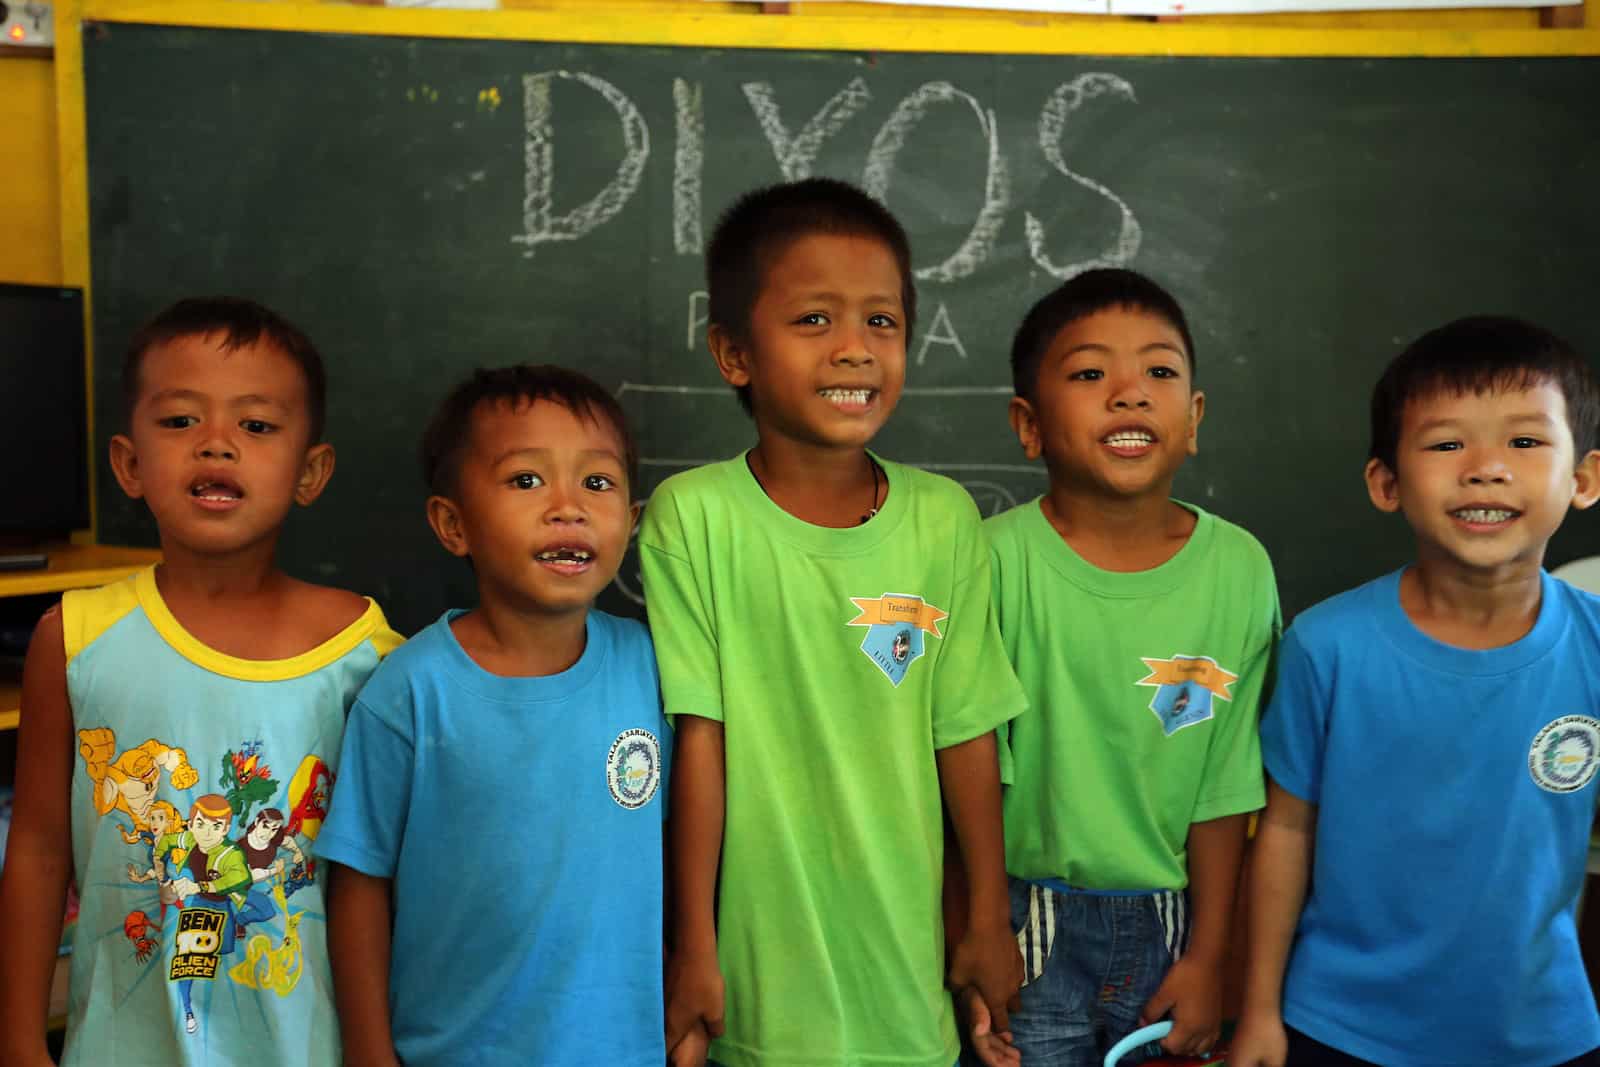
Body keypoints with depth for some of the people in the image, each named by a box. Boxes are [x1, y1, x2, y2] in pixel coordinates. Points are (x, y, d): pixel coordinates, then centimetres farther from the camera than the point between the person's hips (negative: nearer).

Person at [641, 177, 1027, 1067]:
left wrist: (991, 923, 6)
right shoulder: (695, 514, -11)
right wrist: (693, 946, -6)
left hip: (907, 958, 3)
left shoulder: (944, 519, -4)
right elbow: (699, 739, -10)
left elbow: (965, 735, 1)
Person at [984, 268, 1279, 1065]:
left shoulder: (1239, 569, -6)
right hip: (1026, 920, -2)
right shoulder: (996, 559, -14)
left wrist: (1207, 956, 1)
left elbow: (1224, 786, -1)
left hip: (1169, 921, 3)